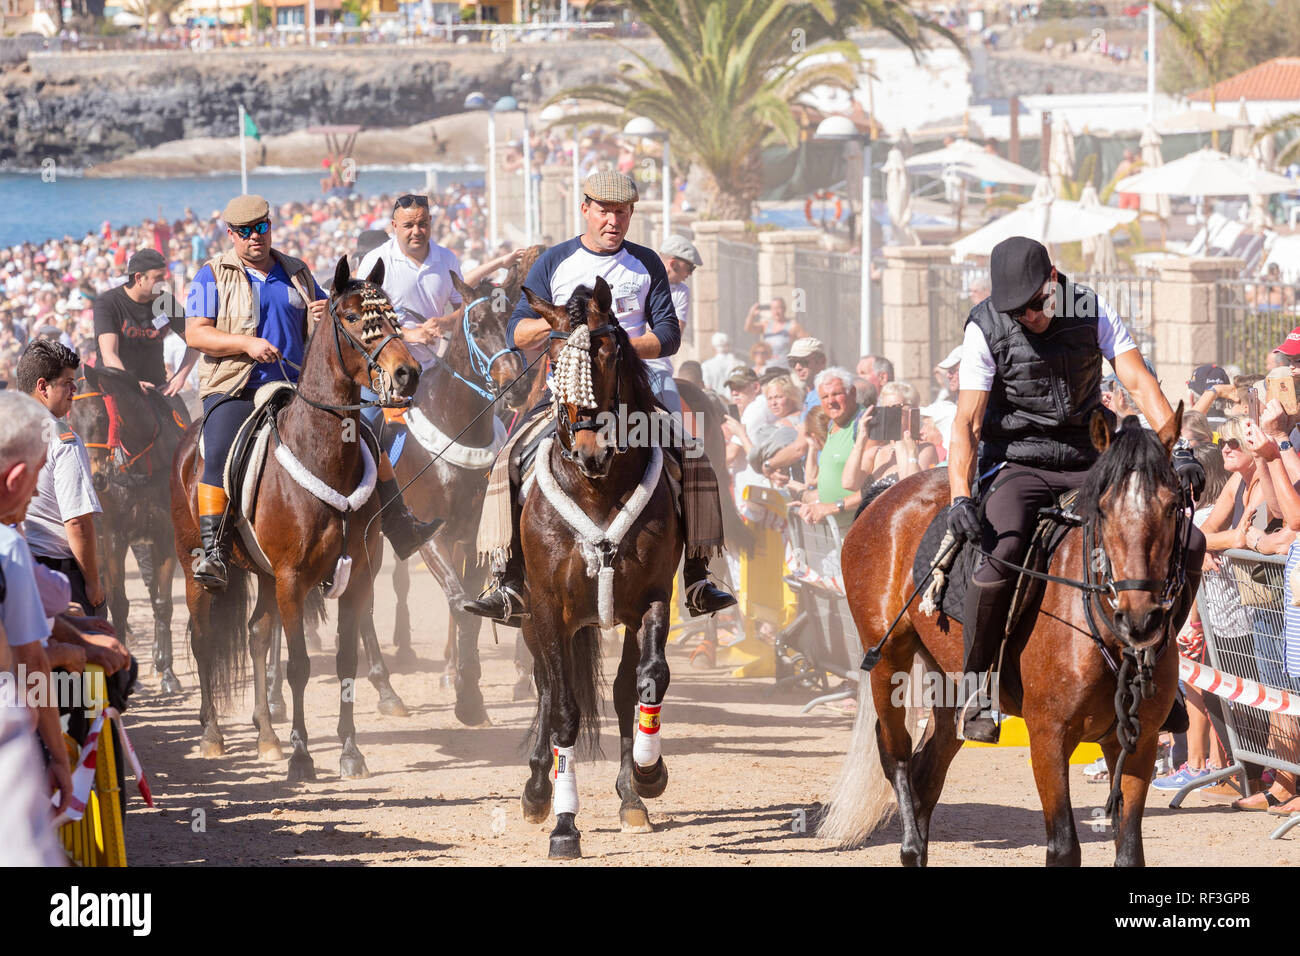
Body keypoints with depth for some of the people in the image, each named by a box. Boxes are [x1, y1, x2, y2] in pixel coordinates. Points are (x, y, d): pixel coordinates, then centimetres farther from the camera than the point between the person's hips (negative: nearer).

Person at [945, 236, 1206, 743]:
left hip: (1087, 466, 4)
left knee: (1187, 543, -11)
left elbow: (1139, 382, -6)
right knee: (1002, 554, -33)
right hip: (1017, 467, -3)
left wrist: (1177, 449, -21)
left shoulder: (1091, 311, 0)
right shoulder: (986, 330, -8)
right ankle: (974, 690, -22)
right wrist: (960, 497, -27)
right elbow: (966, 421, -13)